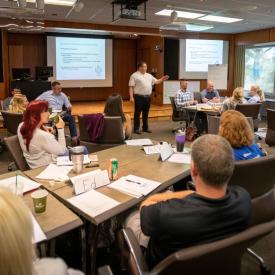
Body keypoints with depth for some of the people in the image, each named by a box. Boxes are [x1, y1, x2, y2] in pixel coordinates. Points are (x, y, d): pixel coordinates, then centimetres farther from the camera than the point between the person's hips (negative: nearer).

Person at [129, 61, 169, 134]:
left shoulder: (149, 75, 16)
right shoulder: (134, 75, -3)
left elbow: (156, 82, 20)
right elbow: (131, 87, -8)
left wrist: (162, 79, 1)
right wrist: (131, 97, -15)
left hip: (148, 97, 6)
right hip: (139, 97, -6)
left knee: (146, 113, 12)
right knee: (137, 113, 0)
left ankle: (145, 128, 22)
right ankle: (136, 128, 7)